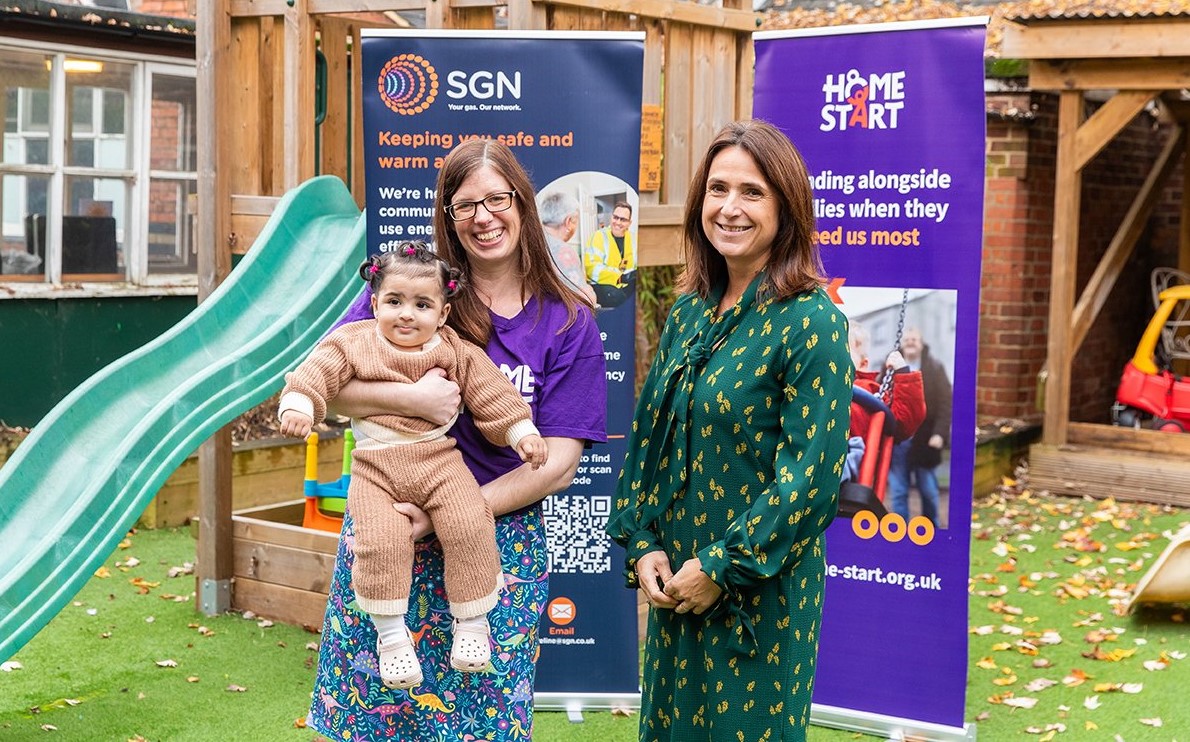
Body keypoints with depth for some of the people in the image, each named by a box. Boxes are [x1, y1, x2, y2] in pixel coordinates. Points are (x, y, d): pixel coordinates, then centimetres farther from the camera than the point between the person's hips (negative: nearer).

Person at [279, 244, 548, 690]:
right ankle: (390, 632, -6)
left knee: (469, 526, -20)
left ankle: (472, 619, 0)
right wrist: (297, 404, -22)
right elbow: (318, 372, -5)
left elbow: (493, 394, 9)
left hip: (439, 460, 1)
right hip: (375, 466, -1)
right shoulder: (354, 343, 5)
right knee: (381, 537, -23)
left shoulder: (455, 353, 8)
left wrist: (522, 431, 2)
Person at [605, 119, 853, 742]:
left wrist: (723, 567, -17)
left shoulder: (811, 322, -14)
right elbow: (647, 436, 10)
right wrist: (642, 546, -2)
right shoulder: (688, 312, 6)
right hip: (673, 583, 6)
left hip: (761, 591, -6)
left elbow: (813, 473, -18)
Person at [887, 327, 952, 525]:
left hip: (924, 441, -1)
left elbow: (945, 404, -4)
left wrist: (939, 433, -13)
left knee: (928, 490, 11)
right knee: (898, 492, 5)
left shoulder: (935, 368, 1)